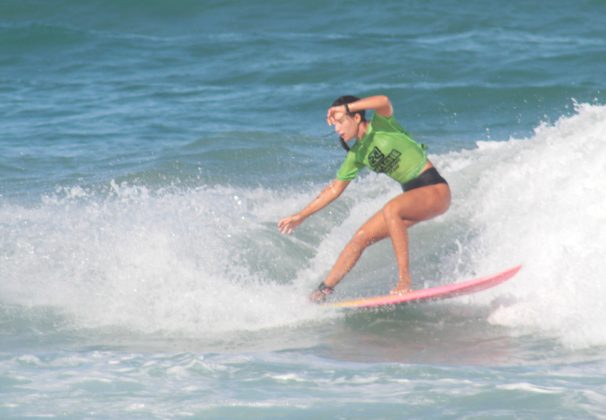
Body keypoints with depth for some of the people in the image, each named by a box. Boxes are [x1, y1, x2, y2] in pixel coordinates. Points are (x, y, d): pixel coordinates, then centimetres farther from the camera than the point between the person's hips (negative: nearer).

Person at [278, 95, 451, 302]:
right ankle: (324, 289, 7)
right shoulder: (357, 155, 8)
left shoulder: (381, 124, -11)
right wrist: (301, 216, 15)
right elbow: (334, 189, 15)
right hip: (412, 194, 8)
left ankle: (405, 281, -32)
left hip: (435, 190, -8)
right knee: (361, 237, 0)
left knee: (391, 209, -34)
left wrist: (345, 108, -35)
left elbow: (384, 102, -35)